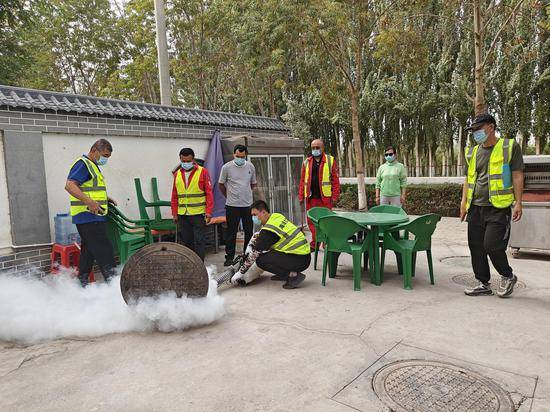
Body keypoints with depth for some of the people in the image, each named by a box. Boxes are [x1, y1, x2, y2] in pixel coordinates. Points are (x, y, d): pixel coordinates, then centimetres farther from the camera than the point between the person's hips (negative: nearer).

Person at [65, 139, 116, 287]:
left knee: (88, 251, 15)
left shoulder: (93, 166, 22)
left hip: (93, 218, 11)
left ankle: (83, 283, 24)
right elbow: (69, 185, -23)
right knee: (104, 251, -11)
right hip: (88, 217, -11)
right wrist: (89, 202, -32)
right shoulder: (83, 164, -11)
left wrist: (105, 199, 18)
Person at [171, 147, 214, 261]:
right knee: (187, 242, 12)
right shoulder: (177, 174, 10)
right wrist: (174, 213, 9)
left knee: (199, 242, -2)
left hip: (198, 214, -4)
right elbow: (174, 196, 13)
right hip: (182, 215, 4)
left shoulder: (202, 172, -2)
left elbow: (209, 193, -6)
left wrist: (208, 212, -11)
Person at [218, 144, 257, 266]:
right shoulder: (227, 167, -5)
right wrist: (229, 196, 11)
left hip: (248, 205, 3)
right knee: (231, 233, 2)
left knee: (249, 232, 10)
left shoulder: (250, 166, 5)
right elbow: (221, 184, 6)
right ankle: (229, 257, 11)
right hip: (232, 206, -3)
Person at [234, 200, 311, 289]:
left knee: (261, 260, -11)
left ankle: (293, 275, -9)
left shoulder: (269, 229, -18)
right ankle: (283, 274, 18)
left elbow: (255, 253, -12)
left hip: (299, 261, -9)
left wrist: (241, 273, -4)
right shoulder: (276, 216, 6)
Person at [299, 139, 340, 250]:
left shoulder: (330, 161, 4)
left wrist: (335, 196, -8)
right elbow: (302, 181, 11)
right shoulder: (306, 162, 13)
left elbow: (335, 180, -1)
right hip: (310, 198, 3)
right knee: (311, 221, 5)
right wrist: (301, 196, 4)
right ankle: (314, 244, 14)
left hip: (325, 197, -3)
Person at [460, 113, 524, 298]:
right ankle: (484, 284, 19)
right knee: (476, 247, 6)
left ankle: (508, 276, 16)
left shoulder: (510, 147, -1)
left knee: (492, 246, -11)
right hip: (475, 208, 6)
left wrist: (518, 203, -9)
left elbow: (517, 176, -3)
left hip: (498, 208, -6)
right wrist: (464, 202, 12)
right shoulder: (473, 152, 14)